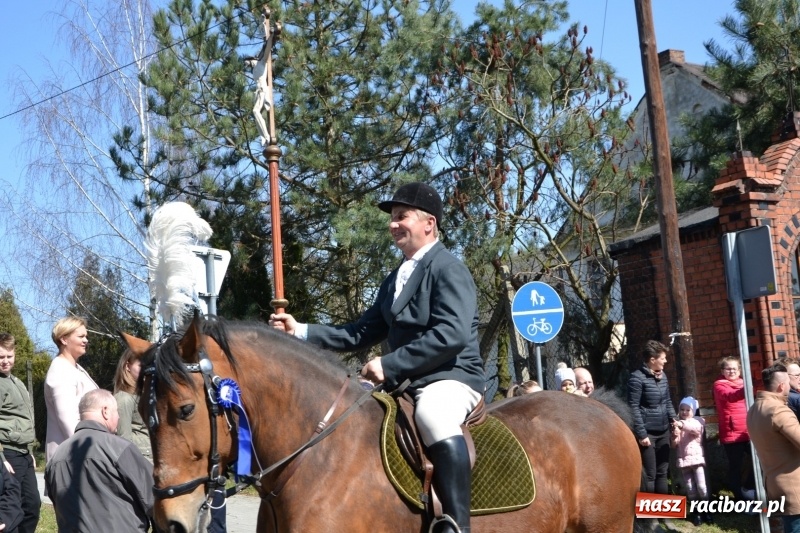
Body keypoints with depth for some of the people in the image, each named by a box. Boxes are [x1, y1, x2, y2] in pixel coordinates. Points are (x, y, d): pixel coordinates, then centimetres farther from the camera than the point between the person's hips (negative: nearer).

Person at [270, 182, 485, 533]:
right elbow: (362, 334, 17)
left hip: (451, 378, -9)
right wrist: (301, 332, 6)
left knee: (434, 417, -41)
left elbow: (452, 335, -24)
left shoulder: (448, 269, -10)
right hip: (406, 383, 10)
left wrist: (389, 365, -24)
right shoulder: (396, 278, 17)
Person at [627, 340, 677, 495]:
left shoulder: (662, 375, 10)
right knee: (649, 475, -2)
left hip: (663, 431, 8)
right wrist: (641, 434, -18)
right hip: (647, 433, -8)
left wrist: (674, 420, 4)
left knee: (662, 472, 14)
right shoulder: (637, 378, -13)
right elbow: (633, 408, -16)